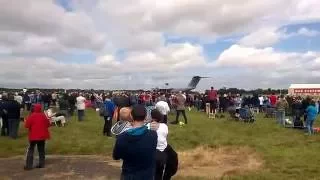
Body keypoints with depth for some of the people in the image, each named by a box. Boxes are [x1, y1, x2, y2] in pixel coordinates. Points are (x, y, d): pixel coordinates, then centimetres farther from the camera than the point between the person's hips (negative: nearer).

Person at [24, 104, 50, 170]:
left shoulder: (32, 116, -12)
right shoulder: (43, 115, 1)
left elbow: (27, 125, -12)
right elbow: (48, 124, 8)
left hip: (33, 136, -4)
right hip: (42, 136, 4)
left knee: (30, 150, 3)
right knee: (41, 150, 12)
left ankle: (29, 165, 0)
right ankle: (41, 164, 12)